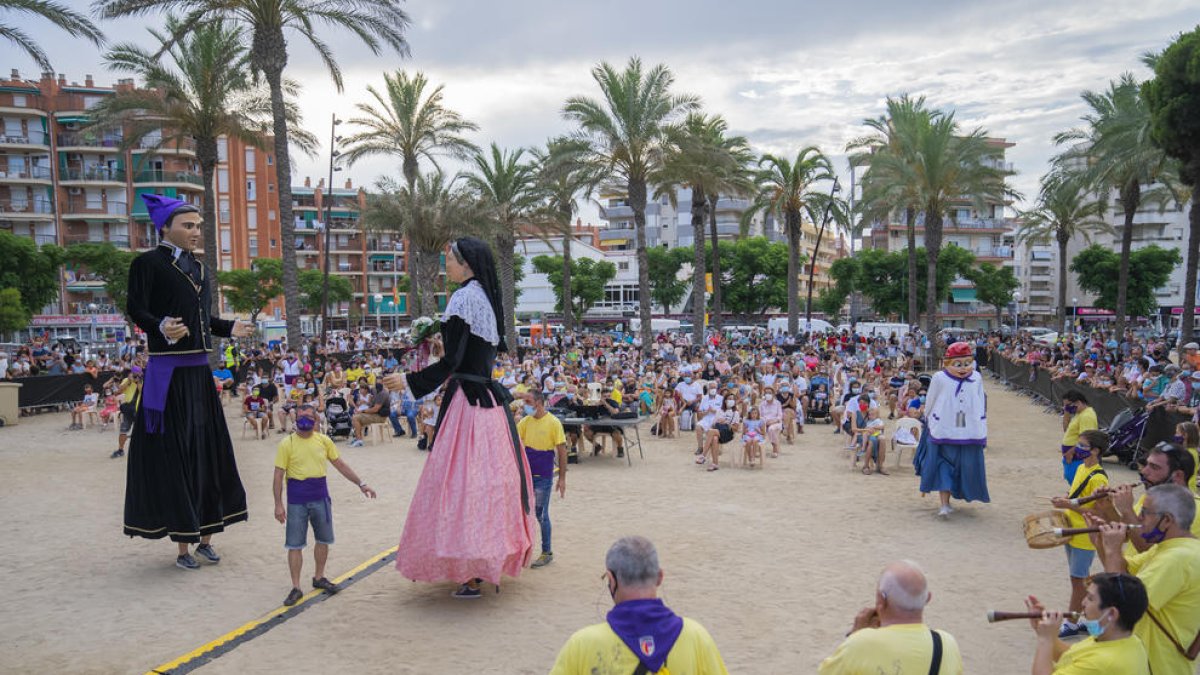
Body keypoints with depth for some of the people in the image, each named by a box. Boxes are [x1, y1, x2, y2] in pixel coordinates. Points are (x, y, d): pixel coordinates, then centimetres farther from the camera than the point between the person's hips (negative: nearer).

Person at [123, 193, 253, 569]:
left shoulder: (197, 268, 17)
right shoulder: (149, 263, -5)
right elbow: (136, 308, -13)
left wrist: (230, 328, 8)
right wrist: (161, 327, -31)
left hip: (200, 372, 8)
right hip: (168, 372, -8)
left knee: (207, 451, 11)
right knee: (173, 455, -2)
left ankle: (204, 537, 22)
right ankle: (183, 545, 7)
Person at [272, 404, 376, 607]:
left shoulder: (323, 440, 3)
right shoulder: (287, 444, -7)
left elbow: (340, 464, 11)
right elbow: (279, 475, -7)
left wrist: (361, 483, 9)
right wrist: (278, 504, -11)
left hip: (320, 498, 4)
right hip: (297, 500, -4)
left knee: (323, 540, 14)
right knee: (295, 544, 1)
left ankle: (319, 578, 32)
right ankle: (296, 588, 11)